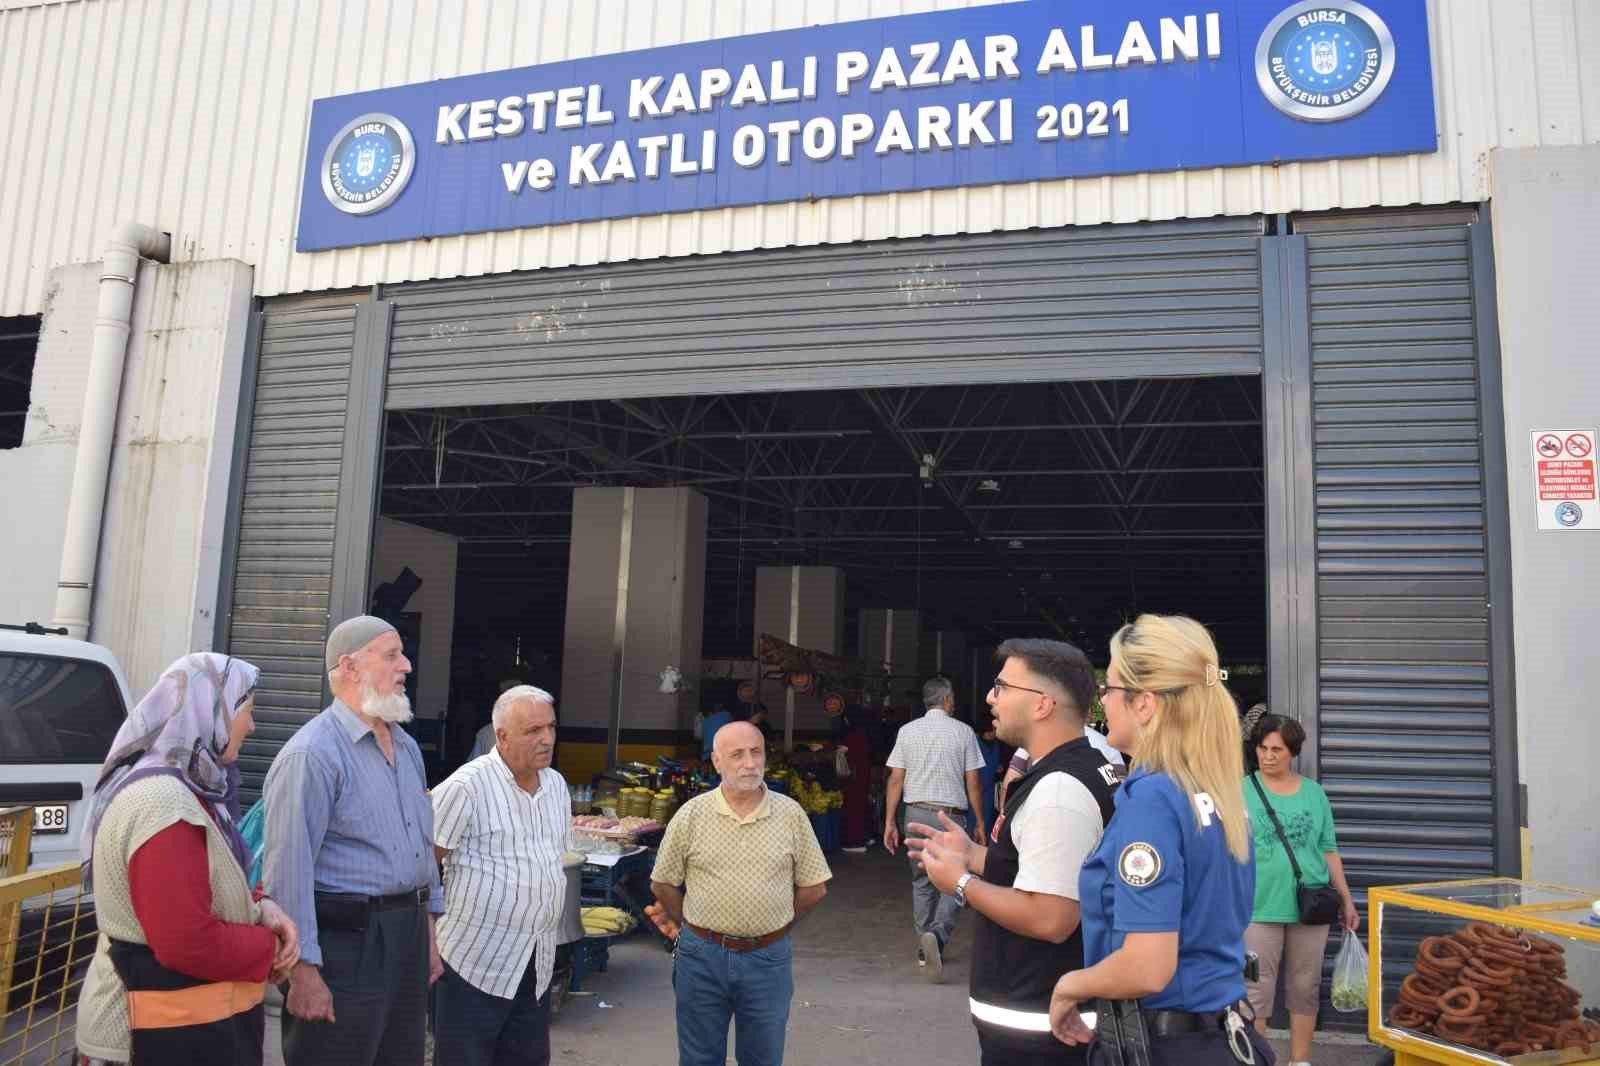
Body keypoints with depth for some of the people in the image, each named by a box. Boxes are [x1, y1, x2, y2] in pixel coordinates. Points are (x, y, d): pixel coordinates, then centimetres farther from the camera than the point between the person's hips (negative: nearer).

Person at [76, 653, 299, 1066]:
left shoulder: (182, 789, 8)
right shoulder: (164, 805, -25)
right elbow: (189, 943, -29)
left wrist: (260, 908, -3)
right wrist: (268, 947, -13)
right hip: (171, 1033, -10)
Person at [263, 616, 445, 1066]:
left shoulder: (407, 747, 12)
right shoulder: (312, 754, -16)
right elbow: (289, 869, -20)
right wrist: (303, 971, -20)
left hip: (408, 935, 8)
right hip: (345, 943, -8)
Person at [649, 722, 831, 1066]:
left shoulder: (791, 814, -3)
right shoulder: (691, 815, -4)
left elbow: (814, 887, 3)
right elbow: (662, 884, 5)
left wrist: (770, 928, 5)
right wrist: (696, 929, 7)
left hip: (768, 959, 0)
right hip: (702, 957, 0)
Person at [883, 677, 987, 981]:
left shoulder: (907, 731, 5)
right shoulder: (963, 732, -1)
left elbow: (895, 780, 2)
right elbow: (972, 784, -2)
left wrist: (890, 822, 5)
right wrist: (980, 824, 6)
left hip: (916, 813, 3)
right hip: (951, 816, -3)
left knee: (921, 882, 16)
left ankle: (924, 950, 21)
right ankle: (937, 934, -19)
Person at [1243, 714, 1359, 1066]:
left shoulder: (1314, 792, 6)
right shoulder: (1241, 791, -3)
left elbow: (1328, 850, 12)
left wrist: (1346, 900, 11)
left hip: (1311, 907, 3)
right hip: (1259, 907, -3)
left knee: (1305, 988, 13)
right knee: (1256, 990, 1)